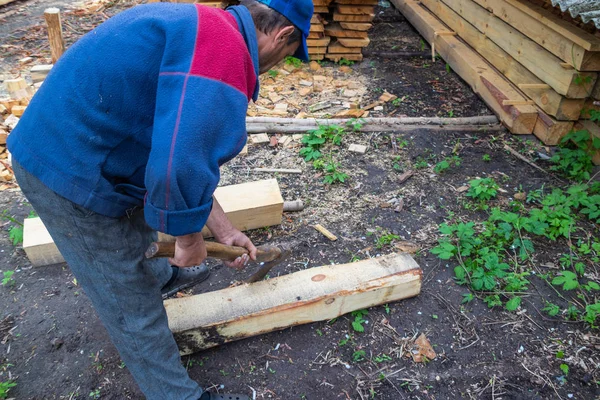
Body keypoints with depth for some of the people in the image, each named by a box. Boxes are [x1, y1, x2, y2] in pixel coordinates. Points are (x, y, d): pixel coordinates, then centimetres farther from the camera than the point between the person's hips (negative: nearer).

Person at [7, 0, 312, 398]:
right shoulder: (225, 51, -24)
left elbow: (185, 152, 13)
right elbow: (178, 169, -37)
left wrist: (225, 230, 16)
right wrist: (190, 238, -14)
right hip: (72, 174, -10)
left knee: (137, 233, 36)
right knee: (134, 310, 7)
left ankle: (159, 276, 67)